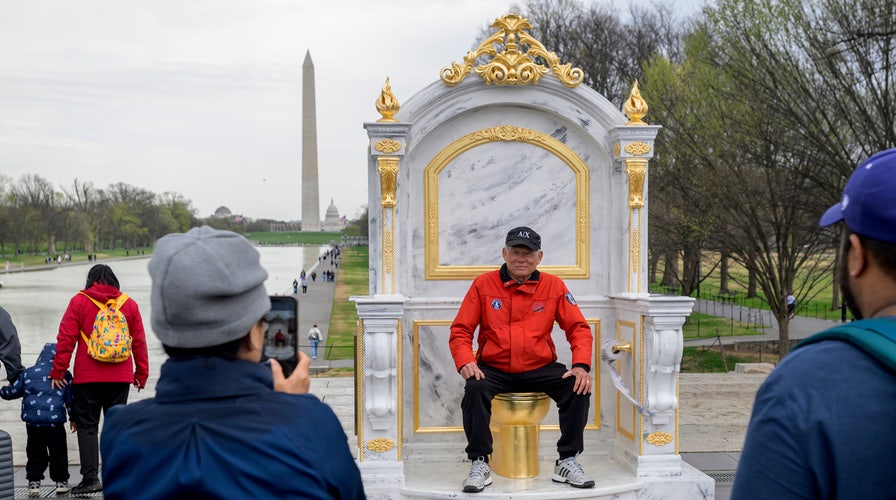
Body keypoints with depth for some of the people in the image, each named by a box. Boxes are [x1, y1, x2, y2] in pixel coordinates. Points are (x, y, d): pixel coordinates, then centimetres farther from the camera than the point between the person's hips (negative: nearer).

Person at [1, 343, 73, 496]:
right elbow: (70, 398, 9)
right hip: (55, 420, -1)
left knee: (35, 451, 14)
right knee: (58, 451, 10)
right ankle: (61, 481, 13)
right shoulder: (65, 375, 8)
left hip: (33, 420, 1)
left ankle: (34, 481, 12)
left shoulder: (28, 373, 11)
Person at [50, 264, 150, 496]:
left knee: (87, 425, 4)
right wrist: (142, 373, 15)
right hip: (120, 377, 2)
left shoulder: (79, 301, 0)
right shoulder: (129, 304, 7)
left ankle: (90, 477, -5)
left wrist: (58, 372, 2)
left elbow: (66, 339, -3)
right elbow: (139, 342, 8)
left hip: (87, 377, -2)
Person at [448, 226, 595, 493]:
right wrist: (465, 361, -20)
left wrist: (581, 365, -15)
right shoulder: (483, 284, -1)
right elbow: (461, 330, 0)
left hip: (540, 368, 1)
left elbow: (578, 328, 2)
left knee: (579, 389, -23)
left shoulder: (553, 285, 2)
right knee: (474, 390, -32)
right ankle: (480, 464, -17)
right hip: (493, 368, -1)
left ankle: (567, 462, -7)